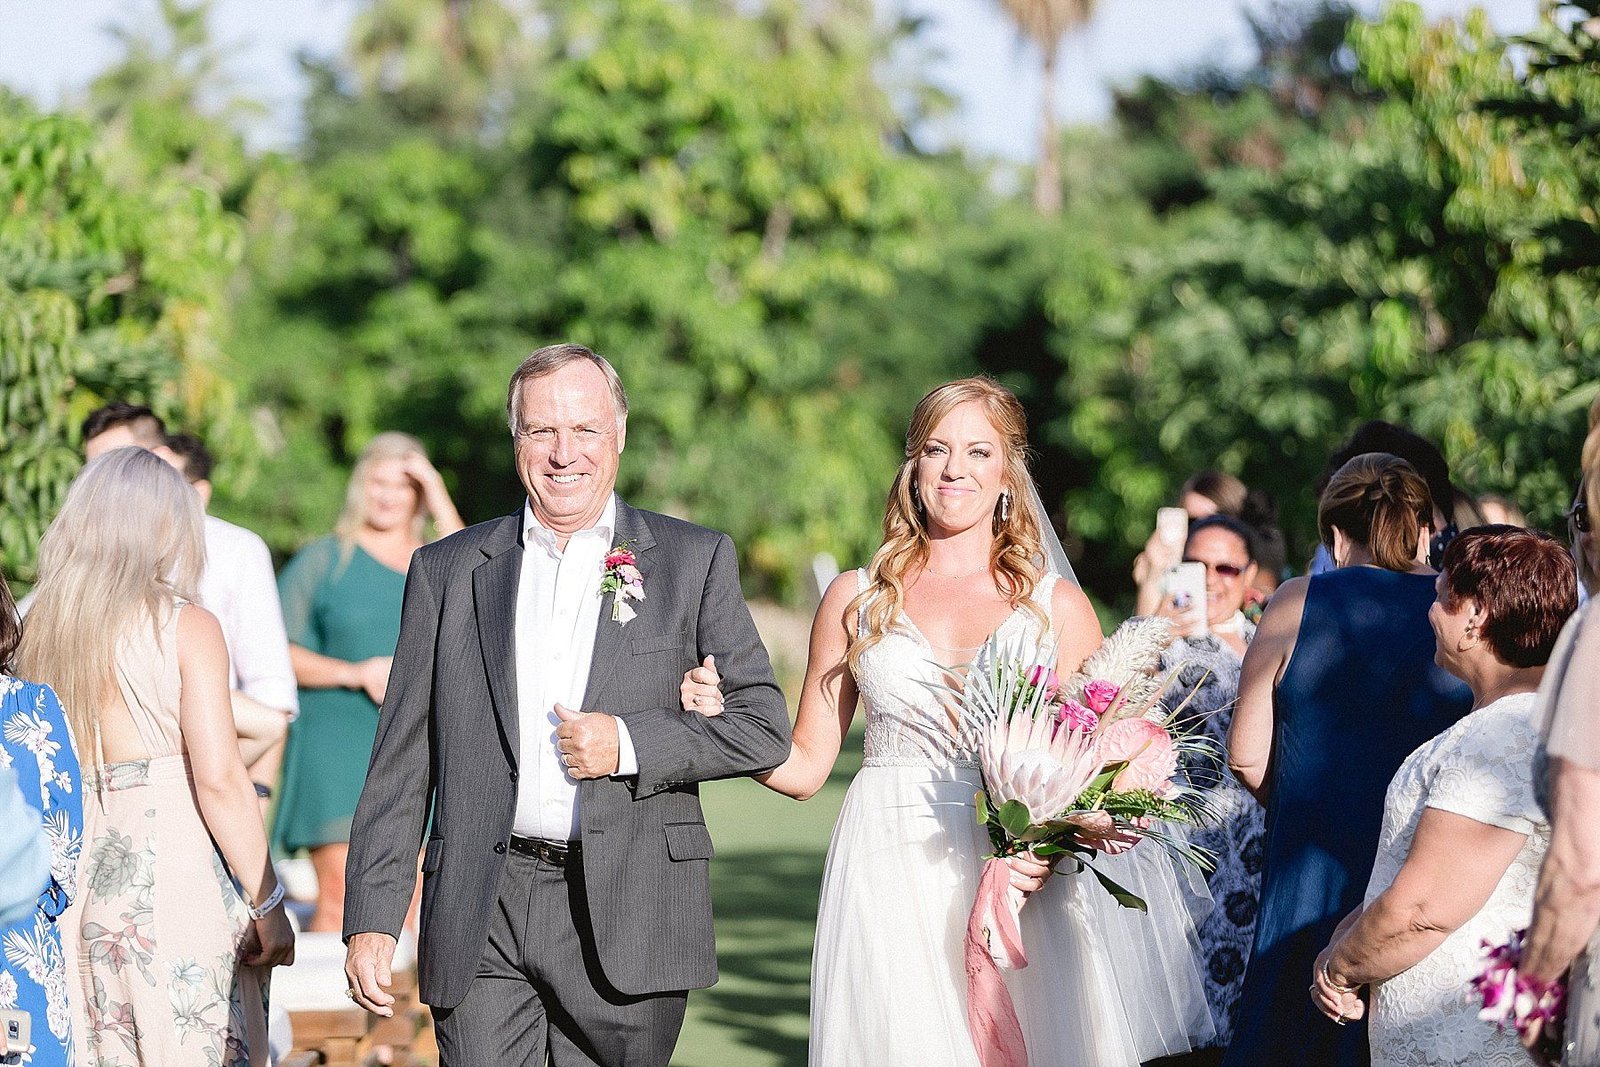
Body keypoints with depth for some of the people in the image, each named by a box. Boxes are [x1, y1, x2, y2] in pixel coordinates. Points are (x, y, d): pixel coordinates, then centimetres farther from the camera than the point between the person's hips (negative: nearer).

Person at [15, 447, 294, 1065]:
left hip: (76, 879, 5)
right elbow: (218, 778, -12)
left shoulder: (39, 630, 9)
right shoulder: (187, 627, -5)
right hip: (175, 869, -5)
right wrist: (268, 906, -7)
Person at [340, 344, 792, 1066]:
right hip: (481, 924, 1)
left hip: (626, 921, -1)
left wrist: (629, 743, -11)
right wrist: (372, 919, 3)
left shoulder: (693, 560, 7)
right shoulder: (446, 572, 10)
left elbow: (764, 727, 4)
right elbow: (401, 762, 10)